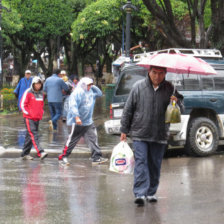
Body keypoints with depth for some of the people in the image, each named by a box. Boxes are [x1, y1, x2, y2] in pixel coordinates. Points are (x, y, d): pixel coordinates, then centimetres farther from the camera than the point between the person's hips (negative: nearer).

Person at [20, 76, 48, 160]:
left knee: (30, 136, 10)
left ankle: (25, 154, 16)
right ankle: (40, 152, -27)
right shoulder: (28, 92, -7)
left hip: (37, 118, 7)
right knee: (33, 135, -15)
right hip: (29, 118, -7)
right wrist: (27, 113, -9)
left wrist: (41, 113, 13)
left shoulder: (41, 93, 12)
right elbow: (22, 104, -7)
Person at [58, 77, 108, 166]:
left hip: (89, 122, 7)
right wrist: (77, 117, -33)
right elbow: (73, 106, -23)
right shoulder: (77, 93, -14)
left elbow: (99, 93, 24)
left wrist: (93, 87, 7)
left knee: (93, 138, 0)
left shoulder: (91, 92, 11)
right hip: (78, 122, -7)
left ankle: (96, 157, 3)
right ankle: (63, 157, 10)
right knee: (72, 140, 0)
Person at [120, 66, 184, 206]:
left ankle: (151, 192, 22)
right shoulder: (139, 87, 0)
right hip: (140, 134, -2)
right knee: (141, 162, -11)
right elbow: (128, 109, 4)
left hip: (160, 135, 2)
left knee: (155, 165, 9)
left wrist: (177, 101, -13)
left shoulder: (170, 89, 4)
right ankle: (140, 193, -15)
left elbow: (181, 109, 12)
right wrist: (124, 130, 3)